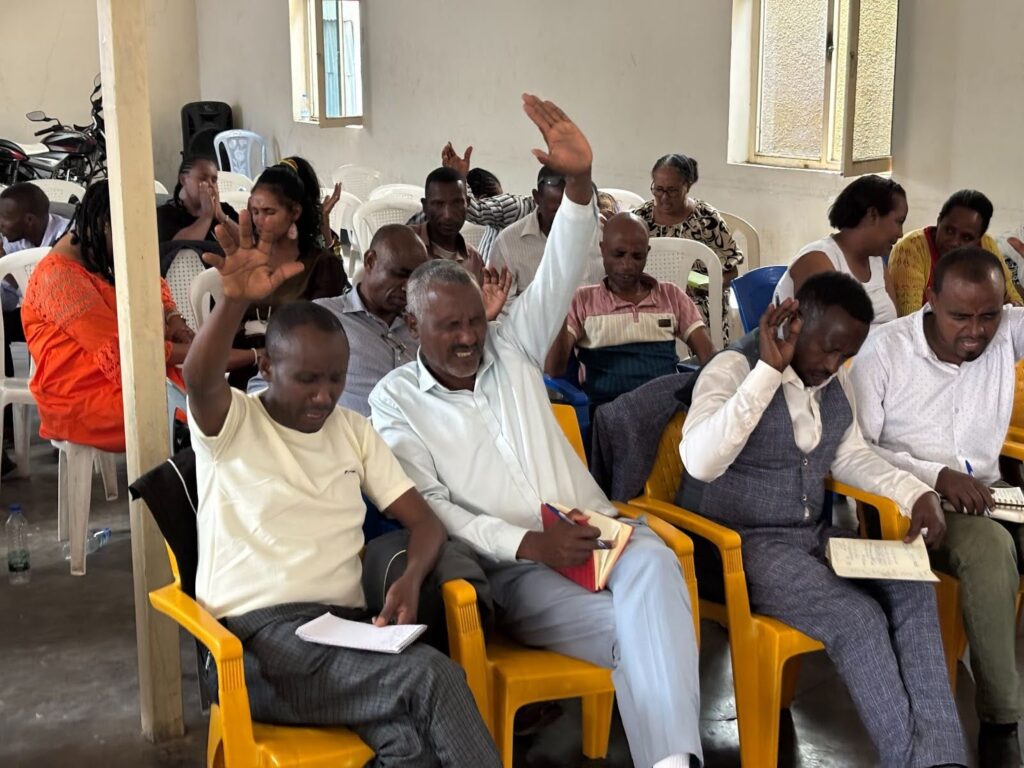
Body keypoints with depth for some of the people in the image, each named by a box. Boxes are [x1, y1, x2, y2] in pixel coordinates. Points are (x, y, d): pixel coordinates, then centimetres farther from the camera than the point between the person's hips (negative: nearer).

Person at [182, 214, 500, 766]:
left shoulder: (354, 431, 16)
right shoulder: (231, 424, 2)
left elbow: (423, 521, 12)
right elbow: (198, 380, -22)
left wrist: (410, 579, -11)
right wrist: (236, 301, -42)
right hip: (260, 633, -4)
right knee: (433, 676, -29)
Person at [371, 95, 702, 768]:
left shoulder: (511, 349, 16)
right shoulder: (394, 399, 7)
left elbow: (559, 277, 3)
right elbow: (429, 506, -2)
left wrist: (579, 181, -15)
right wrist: (529, 543, -14)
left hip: (598, 533, 3)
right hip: (515, 565, -3)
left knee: (653, 561, -33)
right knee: (628, 634, -31)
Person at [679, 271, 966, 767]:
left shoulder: (837, 380, 7)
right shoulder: (733, 368, -17)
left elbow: (850, 455, 19)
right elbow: (699, 462, -33)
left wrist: (917, 494, 1)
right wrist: (770, 370, -34)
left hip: (812, 534, 7)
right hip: (740, 542, -7)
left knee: (913, 592, -16)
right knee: (858, 617, -27)